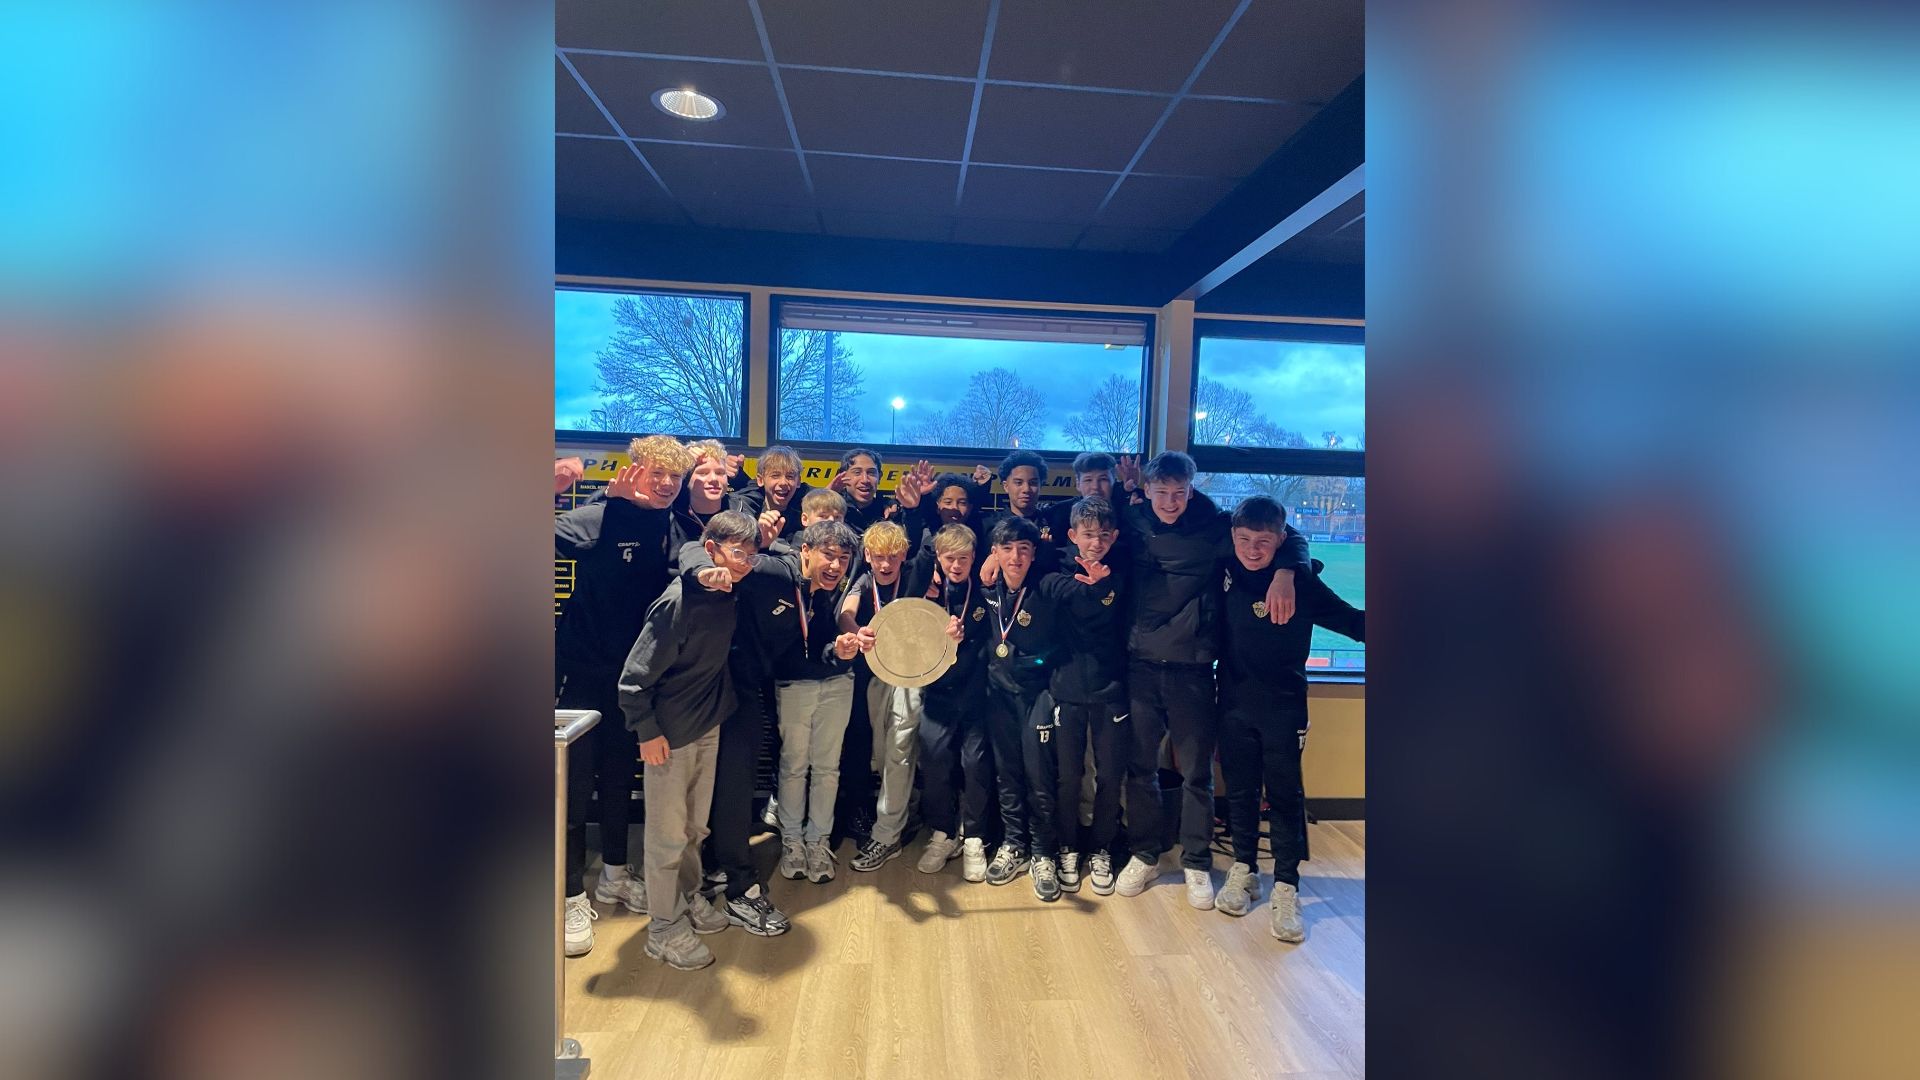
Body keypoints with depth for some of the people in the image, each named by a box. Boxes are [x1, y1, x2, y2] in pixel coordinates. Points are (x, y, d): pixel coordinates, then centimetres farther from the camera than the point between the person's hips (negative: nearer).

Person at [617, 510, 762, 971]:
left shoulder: (726, 596, -3)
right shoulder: (679, 601, -25)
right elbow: (635, 675, -20)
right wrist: (648, 732, -17)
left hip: (709, 726, 7)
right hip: (670, 734, -7)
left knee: (695, 826, 21)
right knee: (668, 834, 9)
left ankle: (688, 898, 41)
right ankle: (665, 929, 26)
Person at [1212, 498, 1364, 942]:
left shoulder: (1302, 580, -11)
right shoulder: (1226, 570, -4)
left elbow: (1352, 621, -7)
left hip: (1283, 706, -2)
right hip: (1234, 702, 3)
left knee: (1285, 796, 5)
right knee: (1239, 791, 14)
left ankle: (1286, 888, 16)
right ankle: (1244, 871, 30)